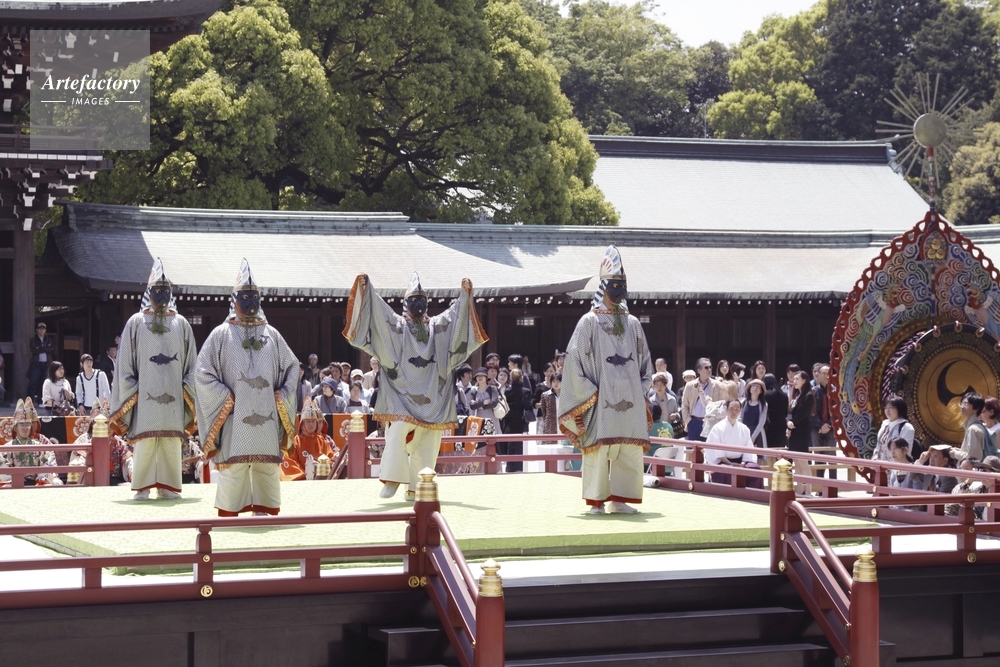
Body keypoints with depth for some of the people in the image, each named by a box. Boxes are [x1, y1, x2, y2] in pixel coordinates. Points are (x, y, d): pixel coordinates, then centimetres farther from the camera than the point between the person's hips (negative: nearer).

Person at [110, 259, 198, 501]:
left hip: (173, 396, 2)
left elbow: (191, 363, 12)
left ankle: (167, 486, 7)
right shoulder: (136, 323, 5)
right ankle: (142, 487, 0)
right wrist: (131, 391, -4)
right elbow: (125, 363, 4)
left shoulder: (181, 324, 10)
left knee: (172, 442, 1)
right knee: (144, 442, -5)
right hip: (144, 396, -2)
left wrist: (187, 390, 3)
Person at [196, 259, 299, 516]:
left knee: (267, 470, 4)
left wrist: (282, 397, 5)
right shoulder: (221, 335, 3)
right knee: (232, 470, -5)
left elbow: (292, 367, 18)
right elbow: (204, 372, -2)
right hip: (234, 418, -3)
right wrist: (227, 398, -9)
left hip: (266, 419, 4)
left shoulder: (271, 335, 12)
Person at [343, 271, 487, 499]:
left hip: (430, 394, 3)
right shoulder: (396, 324, 9)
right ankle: (392, 479, -17)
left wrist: (465, 294, -5)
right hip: (403, 391, -3)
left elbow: (456, 314, 8)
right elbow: (376, 310, -2)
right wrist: (365, 288, -14)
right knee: (398, 432, -20)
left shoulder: (436, 325, 17)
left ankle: (416, 487, 3)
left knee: (426, 440, 0)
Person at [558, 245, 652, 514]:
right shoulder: (589, 322, 1)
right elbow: (574, 360, -3)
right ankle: (596, 500, 1)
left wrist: (642, 392, 10)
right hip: (600, 399, -4)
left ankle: (620, 499, 8)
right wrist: (589, 393, -9)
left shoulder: (633, 324, 14)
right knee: (598, 449, -6)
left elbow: (645, 361, 21)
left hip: (630, 398, 5)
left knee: (631, 449, 1)